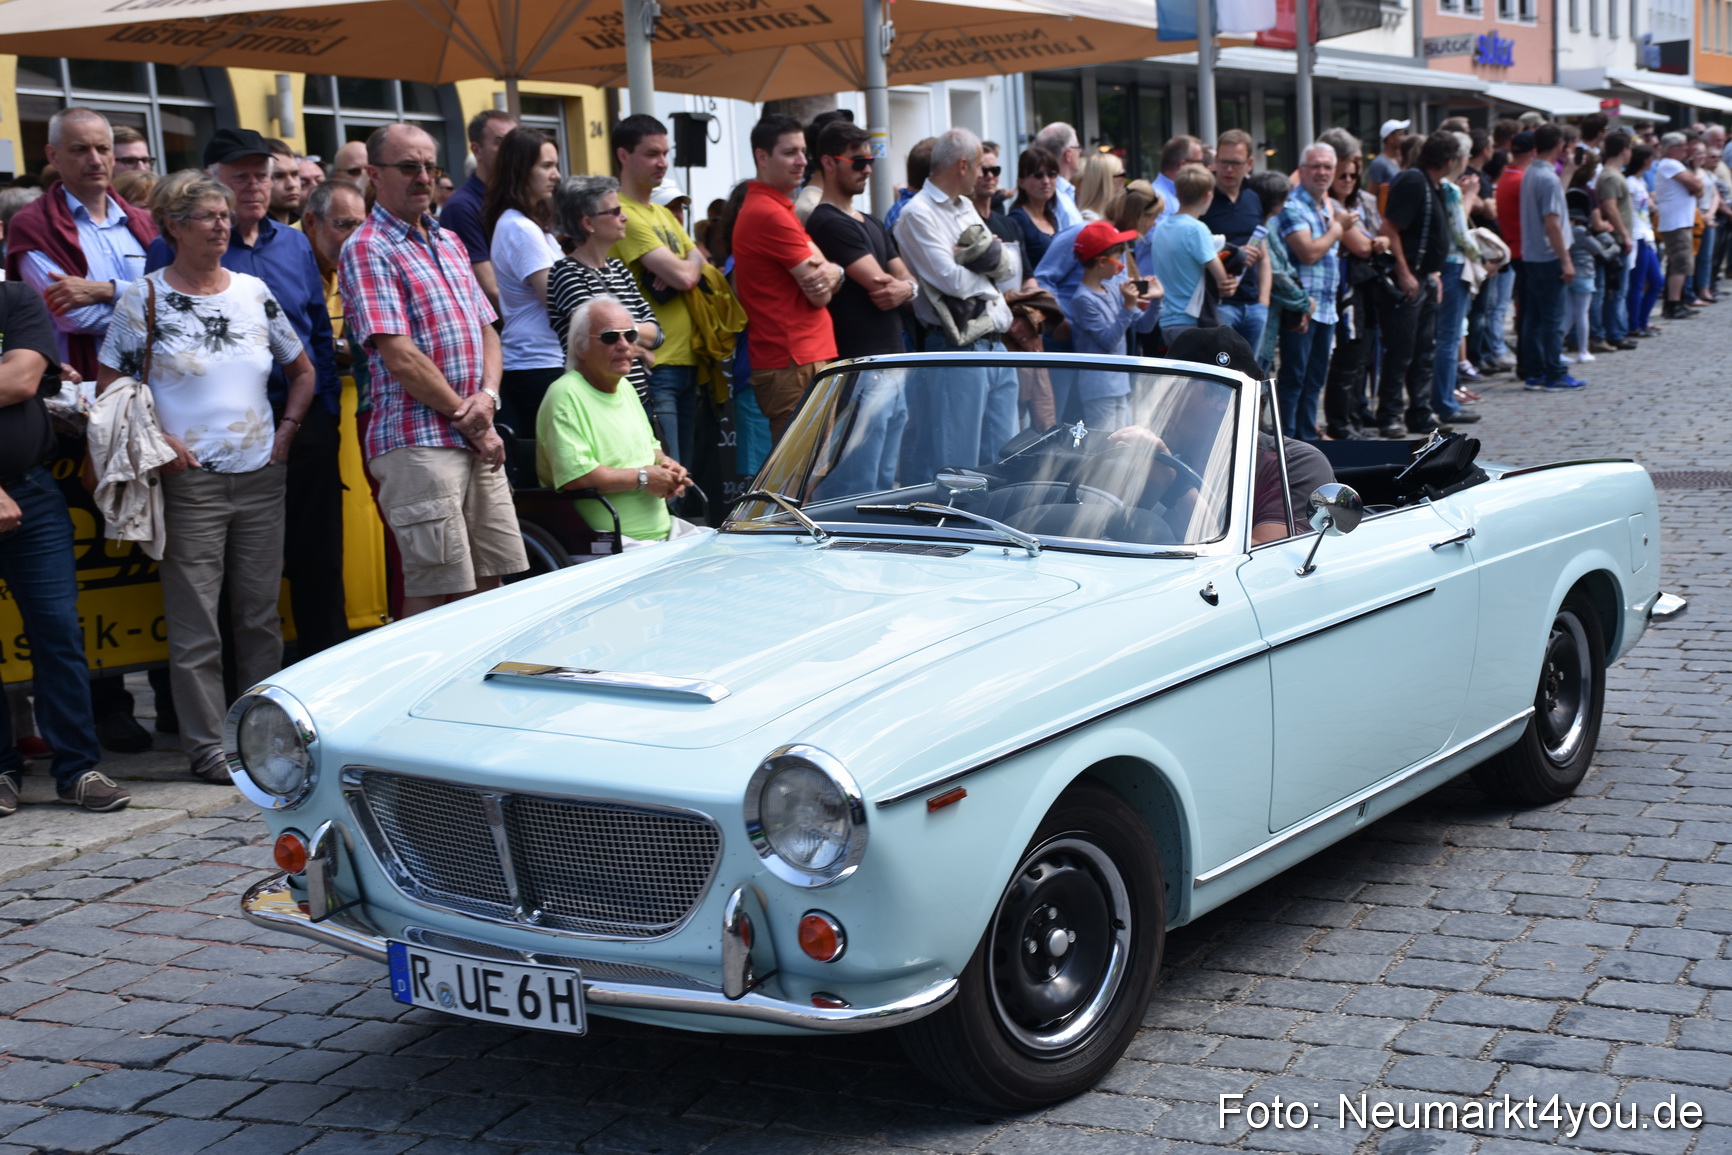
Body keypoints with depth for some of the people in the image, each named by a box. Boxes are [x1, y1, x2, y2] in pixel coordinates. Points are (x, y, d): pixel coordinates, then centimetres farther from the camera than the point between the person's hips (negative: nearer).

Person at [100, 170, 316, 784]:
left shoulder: (254, 291, 9)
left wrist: (284, 434, 7)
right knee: (195, 622, -2)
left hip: (260, 478, 4)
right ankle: (208, 746, 5)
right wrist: (159, 444, -11)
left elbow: (303, 370, 18)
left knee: (261, 614, 9)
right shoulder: (146, 298, -2)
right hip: (189, 483, -4)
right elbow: (109, 388, -3)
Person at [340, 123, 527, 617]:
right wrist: (472, 424, -9)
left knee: (491, 583, 9)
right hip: (418, 442, -8)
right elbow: (401, 358, -14)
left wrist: (488, 395, -2)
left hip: (475, 439, 8)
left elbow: (487, 330, 18)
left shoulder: (449, 242, 18)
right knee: (437, 594, -6)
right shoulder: (367, 250, -7)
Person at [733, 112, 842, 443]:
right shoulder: (771, 214, -14)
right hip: (793, 365, -10)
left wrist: (832, 272, -7)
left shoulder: (776, 207, 19)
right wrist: (831, 273, 6)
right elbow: (819, 294, -14)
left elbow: (822, 284, 15)